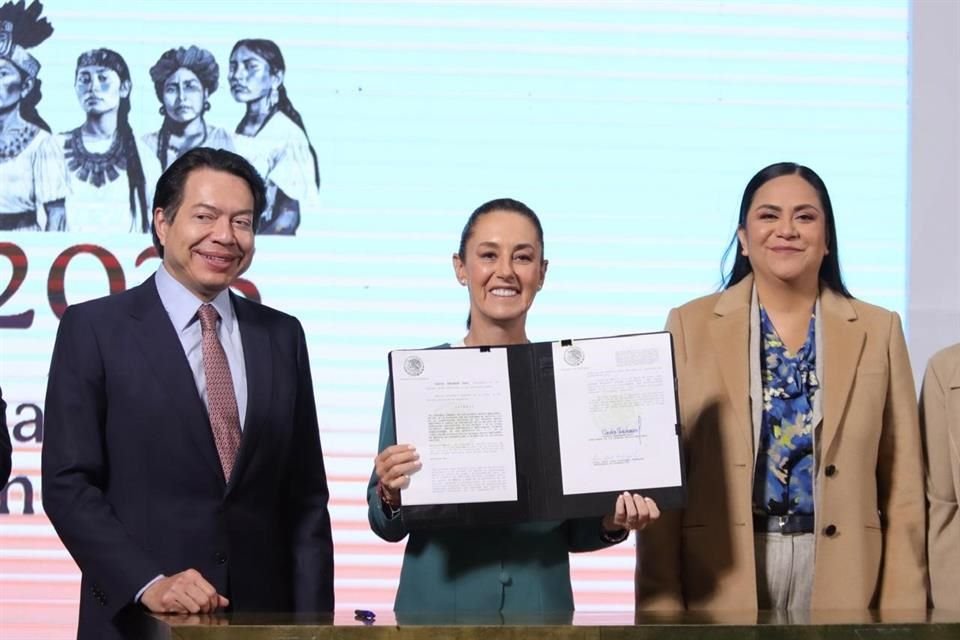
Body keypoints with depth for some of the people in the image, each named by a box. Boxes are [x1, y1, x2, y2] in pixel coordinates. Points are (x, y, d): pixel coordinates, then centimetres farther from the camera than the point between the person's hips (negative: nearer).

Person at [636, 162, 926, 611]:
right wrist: (662, 606, -6)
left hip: (843, 578, 1)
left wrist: (901, 610, -2)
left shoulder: (878, 331, 4)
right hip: (720, 581, -1)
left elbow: (903, 488, 4)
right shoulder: (690, 326, 2)